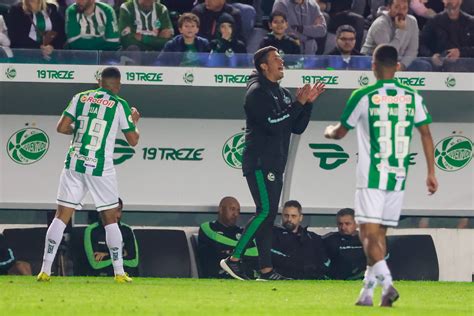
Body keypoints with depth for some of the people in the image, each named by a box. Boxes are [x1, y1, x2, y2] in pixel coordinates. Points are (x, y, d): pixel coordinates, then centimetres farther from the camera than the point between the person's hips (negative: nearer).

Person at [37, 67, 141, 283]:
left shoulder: (80, 98, 7)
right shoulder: (120, 105, 0)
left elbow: (61, 127, 3)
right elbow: (133, 140, 5)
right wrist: (134, 121, 23)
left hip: (74, 163, 2)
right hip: (100, 167, -2)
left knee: (61, 216, 3)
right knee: (110, 219, 8)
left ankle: (45, 270, -3)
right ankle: (119, 272, 7)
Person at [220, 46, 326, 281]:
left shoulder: (282, 93, 20)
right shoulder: (257, 92, -9)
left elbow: (298, 127, 18)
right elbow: (273, 125, -20)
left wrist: (308, 102, 5)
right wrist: (298, 103, -16)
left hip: (274, 164, 9)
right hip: (259, 162, -9)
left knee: (269, 215, 7)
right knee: (265, 211, -18)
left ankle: (266, 270, 6)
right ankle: (233, 259, -16)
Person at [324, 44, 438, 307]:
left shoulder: (363, 96, -5)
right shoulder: (412, 97, 5)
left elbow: (340, 132, 5)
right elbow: (426, 133, 5)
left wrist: (328, 131, 29)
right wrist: (431, 173, 10)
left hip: (371, 176, -4)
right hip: (398, 177, 4)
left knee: (369, 235, -6)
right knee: (379, 234, 14)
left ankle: (387, 283, -27)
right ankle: (367, 292, 17)